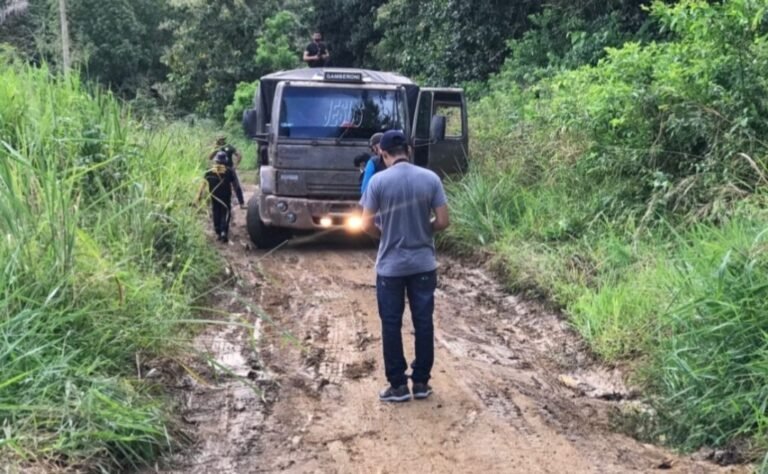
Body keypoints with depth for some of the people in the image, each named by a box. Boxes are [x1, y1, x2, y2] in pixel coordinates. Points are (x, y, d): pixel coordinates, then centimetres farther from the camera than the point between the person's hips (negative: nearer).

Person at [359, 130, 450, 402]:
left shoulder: (378, 181, -10)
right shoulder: (430, 178, -4)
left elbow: (367, 225, -9)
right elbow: (443, 221, -4)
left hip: (390, 266, -2)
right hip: (424, 264, 2)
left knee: (391, 325, 8)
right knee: (423, 323, 10)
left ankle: (398, 385, 12)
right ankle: (421, 382, 17)